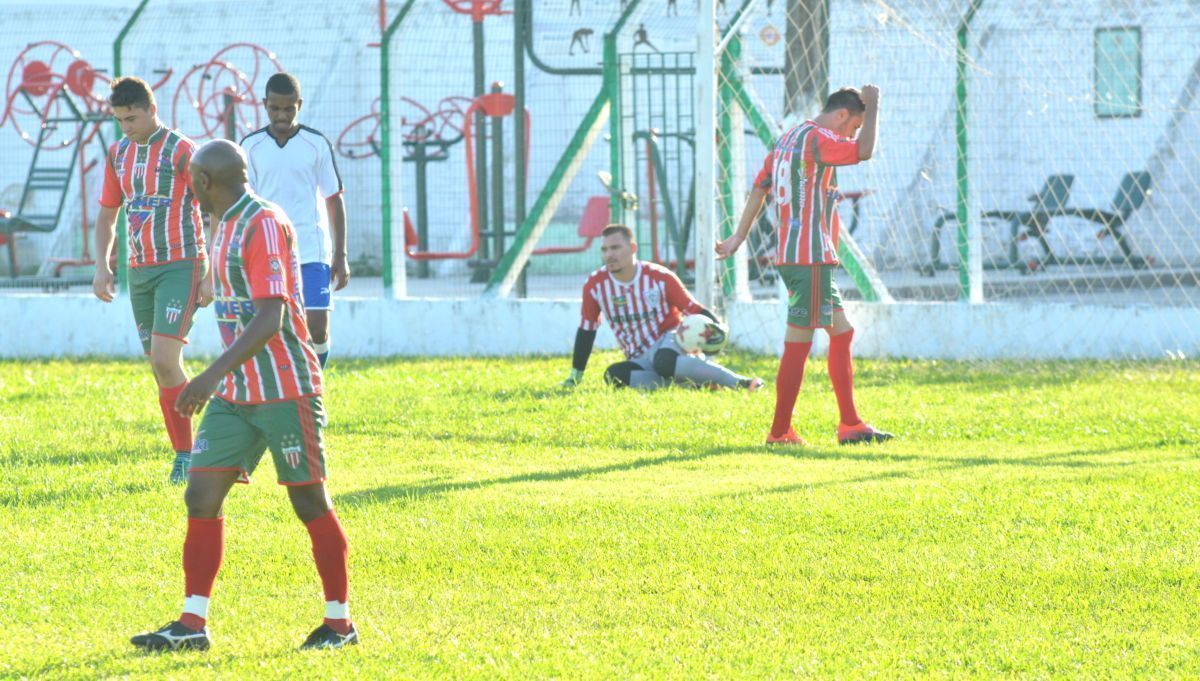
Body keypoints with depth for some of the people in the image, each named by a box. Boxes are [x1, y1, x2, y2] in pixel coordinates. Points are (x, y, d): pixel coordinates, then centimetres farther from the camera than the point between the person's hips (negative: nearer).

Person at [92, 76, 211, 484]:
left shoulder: (182, 152, -9)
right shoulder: (118, 154, 10)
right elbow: (107, 215, 19)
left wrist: (210, 275, -13)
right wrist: (101, 267, 5)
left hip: (180, 267, -7)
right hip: (139, 270, 7)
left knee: (164, 358, -17)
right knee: (163, 369, 7)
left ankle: (185, 455, -10)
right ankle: (184, 454, 12)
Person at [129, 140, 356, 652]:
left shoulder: (264, 226, -15)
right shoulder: (226, 227, 14)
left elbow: (269, 318, -23)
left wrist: (215, 374, -31)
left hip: (285, 390, -9)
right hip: (235, 394, 9)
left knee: (310, 503, -1)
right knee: (202, 496, -1)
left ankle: (340, 623, 10)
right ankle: (192, 624, -1)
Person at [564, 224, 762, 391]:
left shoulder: (659, 277, -9)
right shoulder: (595, 285, -3)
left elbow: (694, 310, -5)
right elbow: (586, 331, 8)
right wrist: (575, 376, 8)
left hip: (670, 340, -3)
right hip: (640, 361, 3)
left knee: (663, 361, -40)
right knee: (614, 375, -32)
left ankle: (740, 382, -34)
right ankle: (688, 383, -28)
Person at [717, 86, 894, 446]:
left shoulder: (790, 138, 17)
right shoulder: (815, 138, -13)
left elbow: (759, 187, 20)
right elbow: (864, 150, -25)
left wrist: (740, 236, 24)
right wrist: (872, 105, -12)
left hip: (790, 255, 11)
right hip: (810, 257, -11)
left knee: (841, 333, 14)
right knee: (798, 344, -7)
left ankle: (850, 425, 16)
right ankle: (780, 432, -4)